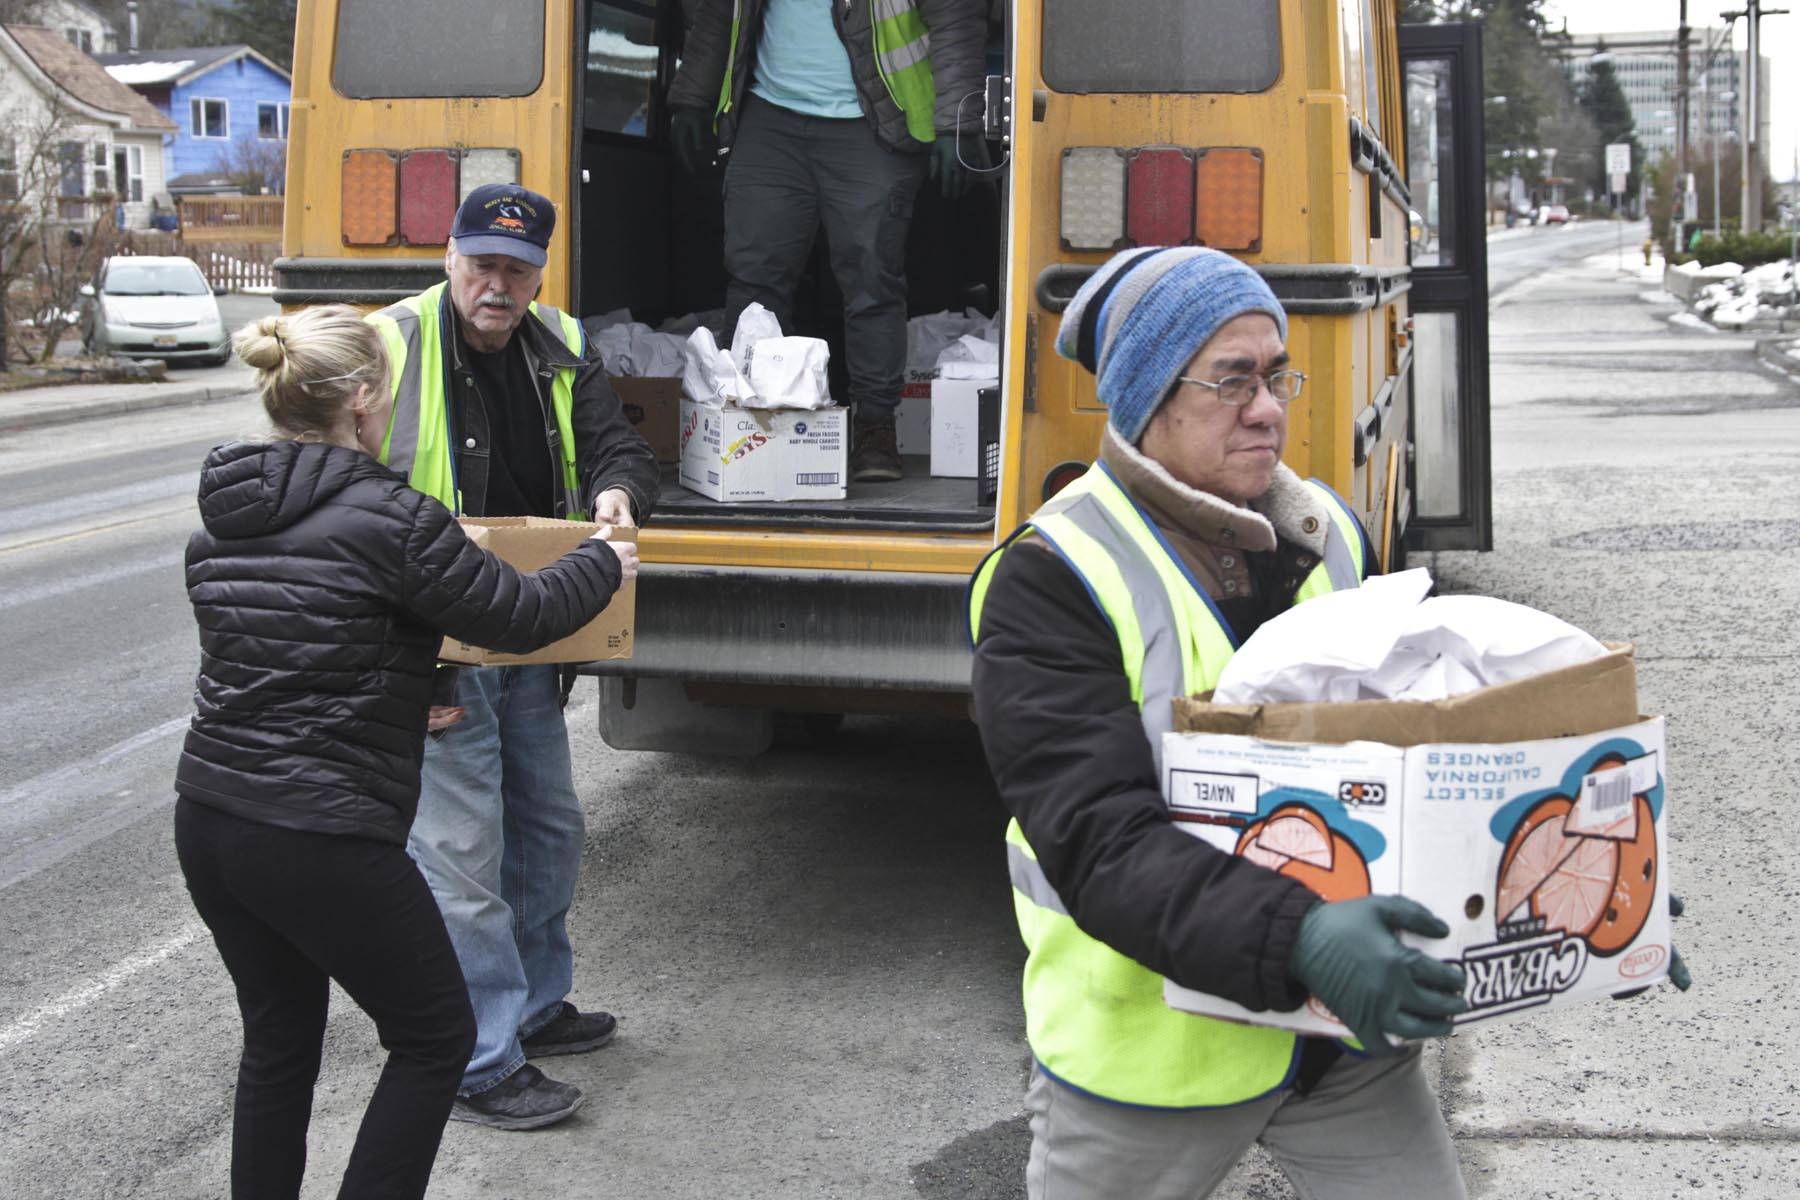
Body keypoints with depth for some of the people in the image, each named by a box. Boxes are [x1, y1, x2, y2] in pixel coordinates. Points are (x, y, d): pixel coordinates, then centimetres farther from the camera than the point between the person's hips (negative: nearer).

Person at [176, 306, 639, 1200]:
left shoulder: (219, 521, 9)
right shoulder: (389, 520, -15)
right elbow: (518, 616, -7)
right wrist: (605, 563, 13)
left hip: (207, 817, 8)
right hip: (321, 840, -8)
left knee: (277, 1041, 23)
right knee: (435, 1038, 12)